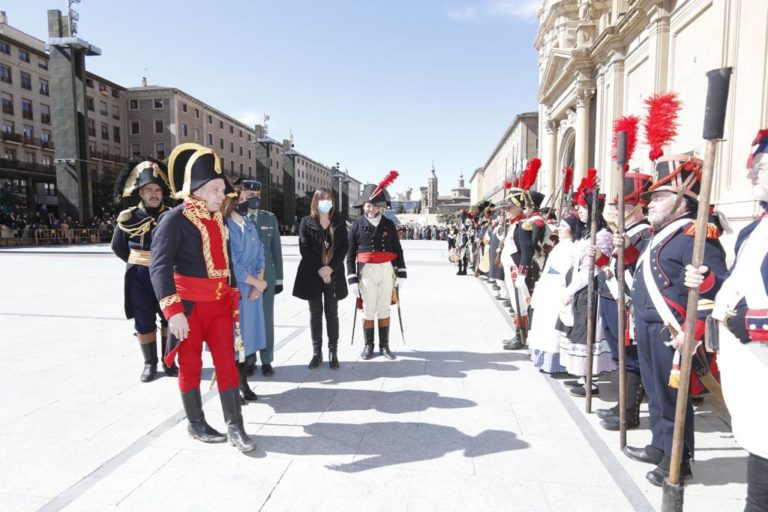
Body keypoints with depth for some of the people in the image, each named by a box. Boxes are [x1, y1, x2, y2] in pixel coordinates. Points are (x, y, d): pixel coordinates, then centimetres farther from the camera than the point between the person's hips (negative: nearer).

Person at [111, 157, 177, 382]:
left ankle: (168, 360, 23)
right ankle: (150, 363, 23)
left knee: (169, 319, 7)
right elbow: (118, 247, 11)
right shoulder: (129, 218, -4)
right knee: (144, 322, 7)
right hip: (139, 277, 0)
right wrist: (138, 263, 6)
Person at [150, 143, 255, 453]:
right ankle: (195, 424, 27)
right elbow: (160, 266, -22)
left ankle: (235, 427, 13)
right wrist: (173, 310, -30)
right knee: (190, 365, 10)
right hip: (189, 304, -6)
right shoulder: (174, 219, -14)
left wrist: (232, 295, 17)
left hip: (220, 303, 6)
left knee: (227, 362, 5)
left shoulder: (218, 219, 7)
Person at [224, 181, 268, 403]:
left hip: (252, 291, 7)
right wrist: (257, 283, -9)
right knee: (232, 337, 1)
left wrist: (258, 284, -6)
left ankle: (243, 382, 24)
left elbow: (260, 257, 10)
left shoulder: (251, 227, 11)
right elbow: (230, 264, -17)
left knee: (248, 335, 11)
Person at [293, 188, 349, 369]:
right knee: (315, 314, 6)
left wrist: (331, 267, -12)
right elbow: (304, 248, -4)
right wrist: (319, 269, -13)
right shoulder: (306, 222, 3)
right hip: (313, 274, 0)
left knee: (332, 314, 4)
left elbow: (344, 247, 1)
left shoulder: (339, 222, 7)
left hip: (333, 274, 1)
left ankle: (333, 352, 11)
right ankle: (317, 352, 13)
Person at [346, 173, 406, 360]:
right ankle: (368, 345, 20)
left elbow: (398, 250, 8)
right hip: (367, 271, -2)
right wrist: (352, 279, -7)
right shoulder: (357, 225, -1)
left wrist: (401, 274, 3)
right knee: (368, 310, 5)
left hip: (387, 271, 2)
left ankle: (384, 345, 20)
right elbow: (350, 254, -1)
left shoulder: (389, 224, 5)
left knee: (384, 309, 8)